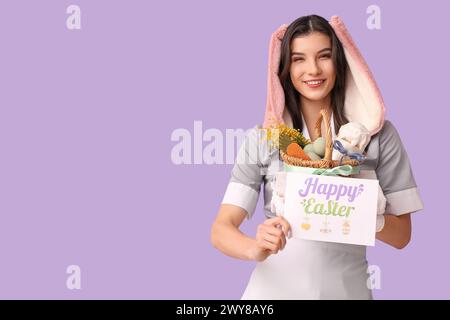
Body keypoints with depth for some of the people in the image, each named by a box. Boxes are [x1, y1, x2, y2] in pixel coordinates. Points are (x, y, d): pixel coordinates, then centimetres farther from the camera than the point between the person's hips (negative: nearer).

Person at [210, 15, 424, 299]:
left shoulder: (379, 134, -5)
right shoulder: (261, 139, -6)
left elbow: (401, 235, -1)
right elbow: (221, 230, -10)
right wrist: (255, 248, -31)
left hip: (346, 290, 1)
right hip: (274, 289, 0)